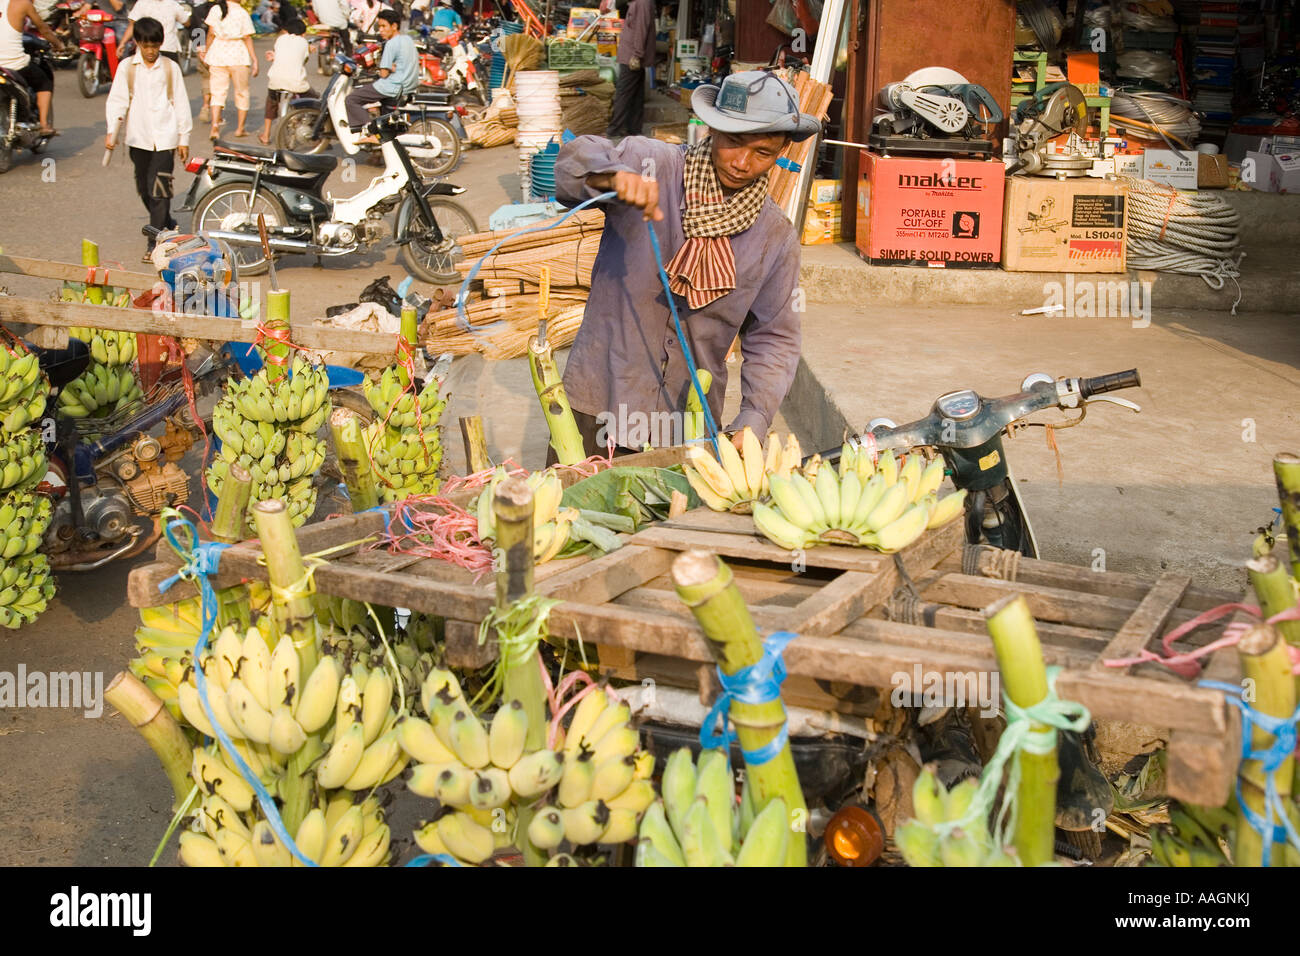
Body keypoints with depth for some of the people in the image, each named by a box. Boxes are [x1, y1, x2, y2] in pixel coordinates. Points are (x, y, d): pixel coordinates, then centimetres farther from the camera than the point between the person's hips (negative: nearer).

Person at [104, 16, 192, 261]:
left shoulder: (171, 68, 2)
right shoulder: (127, 67, 3)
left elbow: (181, 103, 5)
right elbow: (117, 100, 0)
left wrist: (184, 138, 4)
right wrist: (112, 131, -12)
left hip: (164, 137, -3)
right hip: (138, 137, 3)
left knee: (159, 190, -10)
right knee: (144, 188, 11)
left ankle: (156, 242, -7)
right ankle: (169, 226, 32)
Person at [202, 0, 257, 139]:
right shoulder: (242, 13, -7)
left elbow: (211, 33, 1)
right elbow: (247, 38, -7)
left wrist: (207, 51, 14)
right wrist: (254, 59, -2)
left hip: (218, 54, 2)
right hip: (238, 55, -2)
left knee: (218, 92, 6)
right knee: (241, 92, 12)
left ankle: (215, 125, -10)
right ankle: (240, 128, 16)